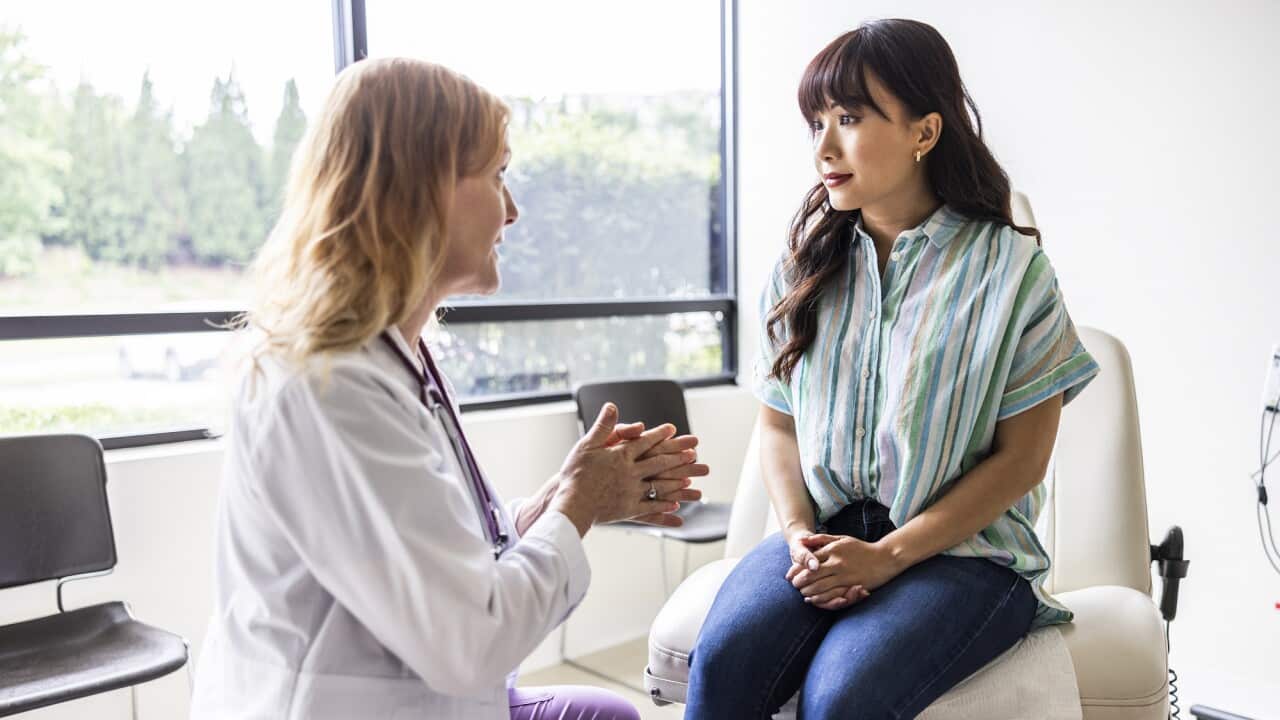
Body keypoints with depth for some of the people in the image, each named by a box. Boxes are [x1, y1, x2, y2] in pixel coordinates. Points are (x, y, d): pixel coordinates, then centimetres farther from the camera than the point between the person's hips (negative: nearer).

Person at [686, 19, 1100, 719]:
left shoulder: (1009, 268, -5)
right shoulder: (804, 267, 8)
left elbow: (1020, 458, -5)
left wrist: (888, 555, -13)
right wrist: (800, 533, -7)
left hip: (962, 548, -3)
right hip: (824, 533, 3)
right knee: (722, 660, -26)